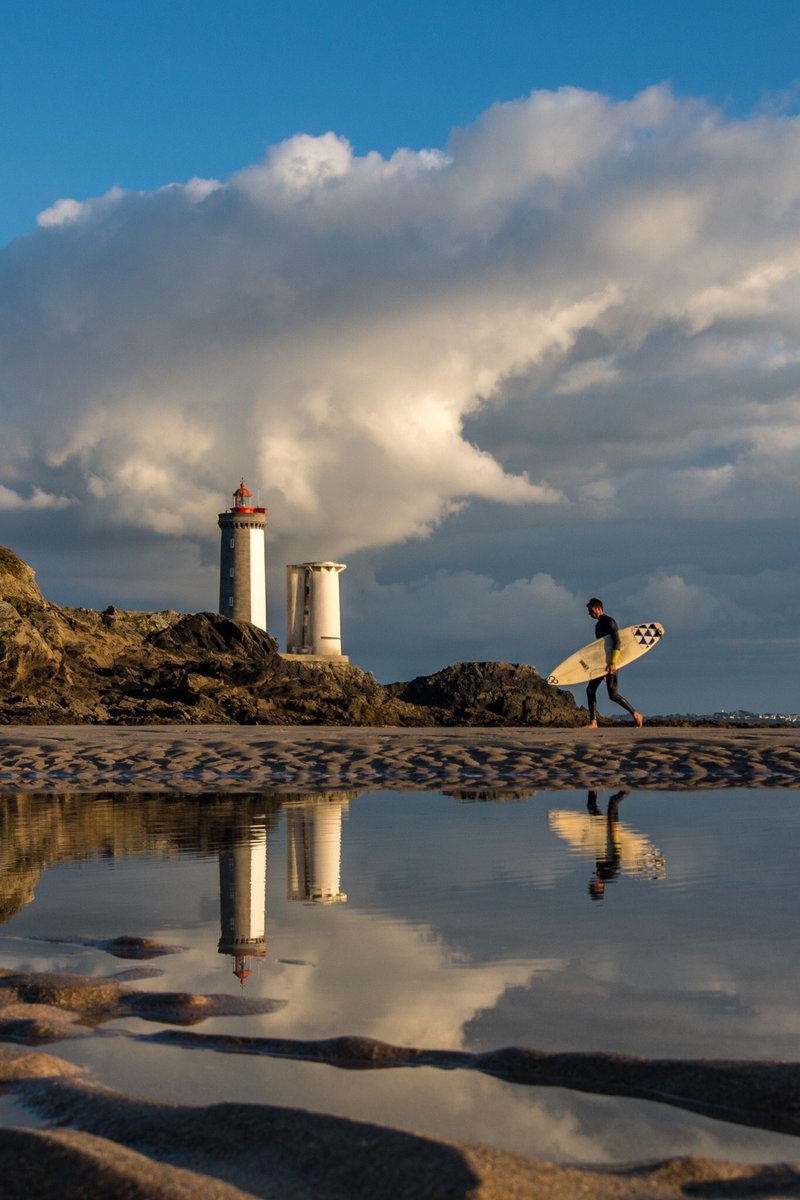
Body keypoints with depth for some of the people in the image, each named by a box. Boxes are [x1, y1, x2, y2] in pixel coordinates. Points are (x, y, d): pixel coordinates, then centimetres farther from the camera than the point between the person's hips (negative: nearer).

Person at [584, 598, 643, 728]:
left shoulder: (609, 622, -10)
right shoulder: (598, 625, 19)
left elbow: (617, 643, -20)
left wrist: (613, 663, -28)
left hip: (611, 662, -9)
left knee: (613, 695, -12)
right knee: (590, 689, 1)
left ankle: (636, 715, 0)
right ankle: (593, 722, 1)